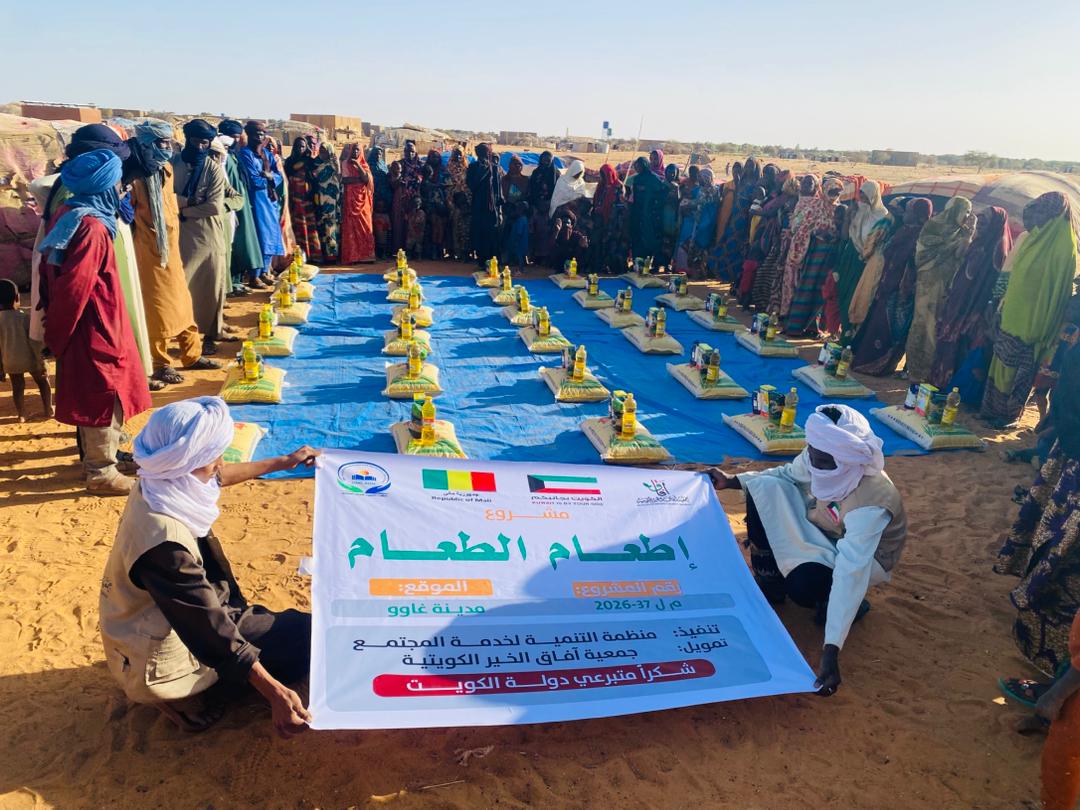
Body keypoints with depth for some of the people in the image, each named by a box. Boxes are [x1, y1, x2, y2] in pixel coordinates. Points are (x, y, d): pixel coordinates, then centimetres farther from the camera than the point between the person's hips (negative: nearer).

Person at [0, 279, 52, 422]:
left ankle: (21, 415, 20)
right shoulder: (24, 317, -13)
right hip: (30, 359, -2)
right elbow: (34, 342, -14)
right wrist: (41, 362, -7)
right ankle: (48, 411, 19)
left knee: (17, 388, 16)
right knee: (43, 382, 17)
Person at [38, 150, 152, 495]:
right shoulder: (92, 228, -23)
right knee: (106, 396, 2)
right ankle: (101, 473, 14)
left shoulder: (69, 214, 6)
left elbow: (52, 273, 11)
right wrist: (58, 333, -10)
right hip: (95, 328, -9)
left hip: (86, 327, 9)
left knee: (91, 395, 21)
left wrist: (56, 328, 15)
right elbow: (73, 288, -24)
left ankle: (96, 455, 36)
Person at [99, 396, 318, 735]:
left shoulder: (160, 486, -10)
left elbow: (219, 476, 12)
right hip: (165, 663, -9)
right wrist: (275, 692, -30)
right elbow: (213, 630, -33)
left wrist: (283, 462, 24)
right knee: (304, 634, -4)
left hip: (164, 625, 9)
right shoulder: (165, 542, -37)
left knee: (292, 623, 17)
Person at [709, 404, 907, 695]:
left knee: (803, 585, -35)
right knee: (765, 488, -17)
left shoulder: (869, 504, -41)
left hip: (864, 553, -6)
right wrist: (732, 481, -7)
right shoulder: (817, 457, -25)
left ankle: (851, 604, 3)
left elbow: (849, 574, -46)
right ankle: (770, 587, 1)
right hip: (822, 531, 6)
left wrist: (830, 652, -49)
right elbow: (788, 474, 0)